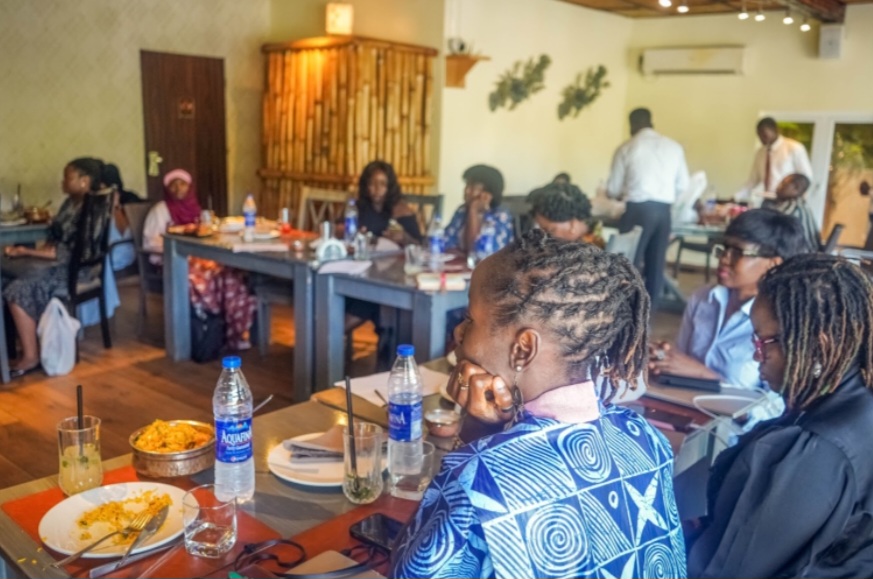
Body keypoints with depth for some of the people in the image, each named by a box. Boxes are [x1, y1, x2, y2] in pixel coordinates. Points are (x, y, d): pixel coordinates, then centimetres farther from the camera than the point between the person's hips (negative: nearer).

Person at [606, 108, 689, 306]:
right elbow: (683, 185, 9)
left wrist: (626, 193, 27)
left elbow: (613, 189, 5)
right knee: (656, 262, 11)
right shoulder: (674, 147, 10)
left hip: (638, 209, -4)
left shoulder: (626, 148, 2)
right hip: (664, 210, 4)